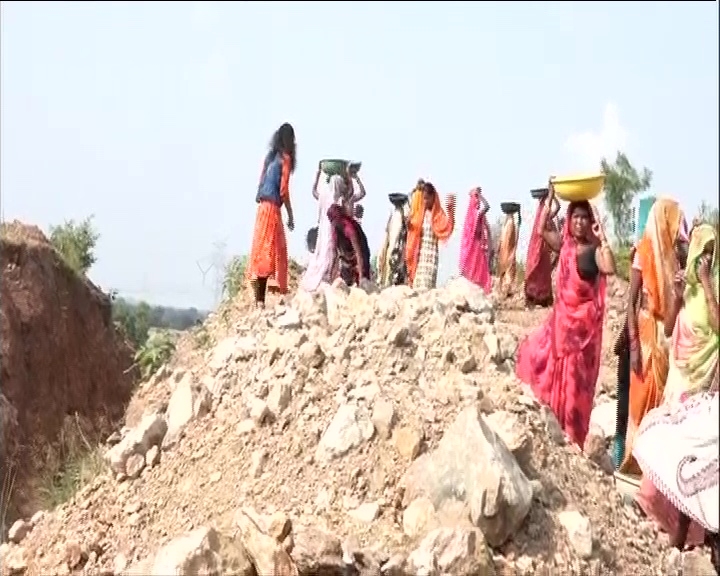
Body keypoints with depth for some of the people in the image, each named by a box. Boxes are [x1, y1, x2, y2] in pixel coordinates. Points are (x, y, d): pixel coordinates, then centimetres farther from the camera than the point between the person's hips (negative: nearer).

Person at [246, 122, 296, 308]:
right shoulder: (285, 159, -6)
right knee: (269, 252, -9)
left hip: (263, 206, 8)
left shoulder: (270, 156, 15)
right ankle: (260, 300, -14)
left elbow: (262, 182, 15)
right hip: (273, 208, -8)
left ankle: (259, 298, 12)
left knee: (262, 252, 9)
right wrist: (291, 216, -3)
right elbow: (283, 191, -10)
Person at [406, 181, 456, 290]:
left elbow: (447, 228, -18)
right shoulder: (418, 212, 10)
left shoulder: (438, 214, -2)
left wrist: (450, 210, -28)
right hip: (419, 253, 4)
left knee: (428, 283, -14)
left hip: (432, 253, -4)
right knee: (417, 283, 0)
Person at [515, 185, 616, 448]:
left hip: (585, 320, -6)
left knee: (574, 379, 1)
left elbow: (610, 269, -28)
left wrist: (602, 237, -26)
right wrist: (550, 199, -2)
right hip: (561, 316, 6)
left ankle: (572, 436, 12)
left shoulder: (595, 250, -10)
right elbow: (541, 230, 1)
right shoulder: (564, 245, 5)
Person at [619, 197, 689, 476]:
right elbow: (631, 300, -10)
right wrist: (633, 343, -14)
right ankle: (635, 458, 10)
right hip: (648, 333, -5)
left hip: (671, 334, 5)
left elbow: (684, 296, 10)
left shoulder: (678, 253, 7)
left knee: (666, 396, 9)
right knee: (644, 396, 0)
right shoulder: (644, 251, -9)